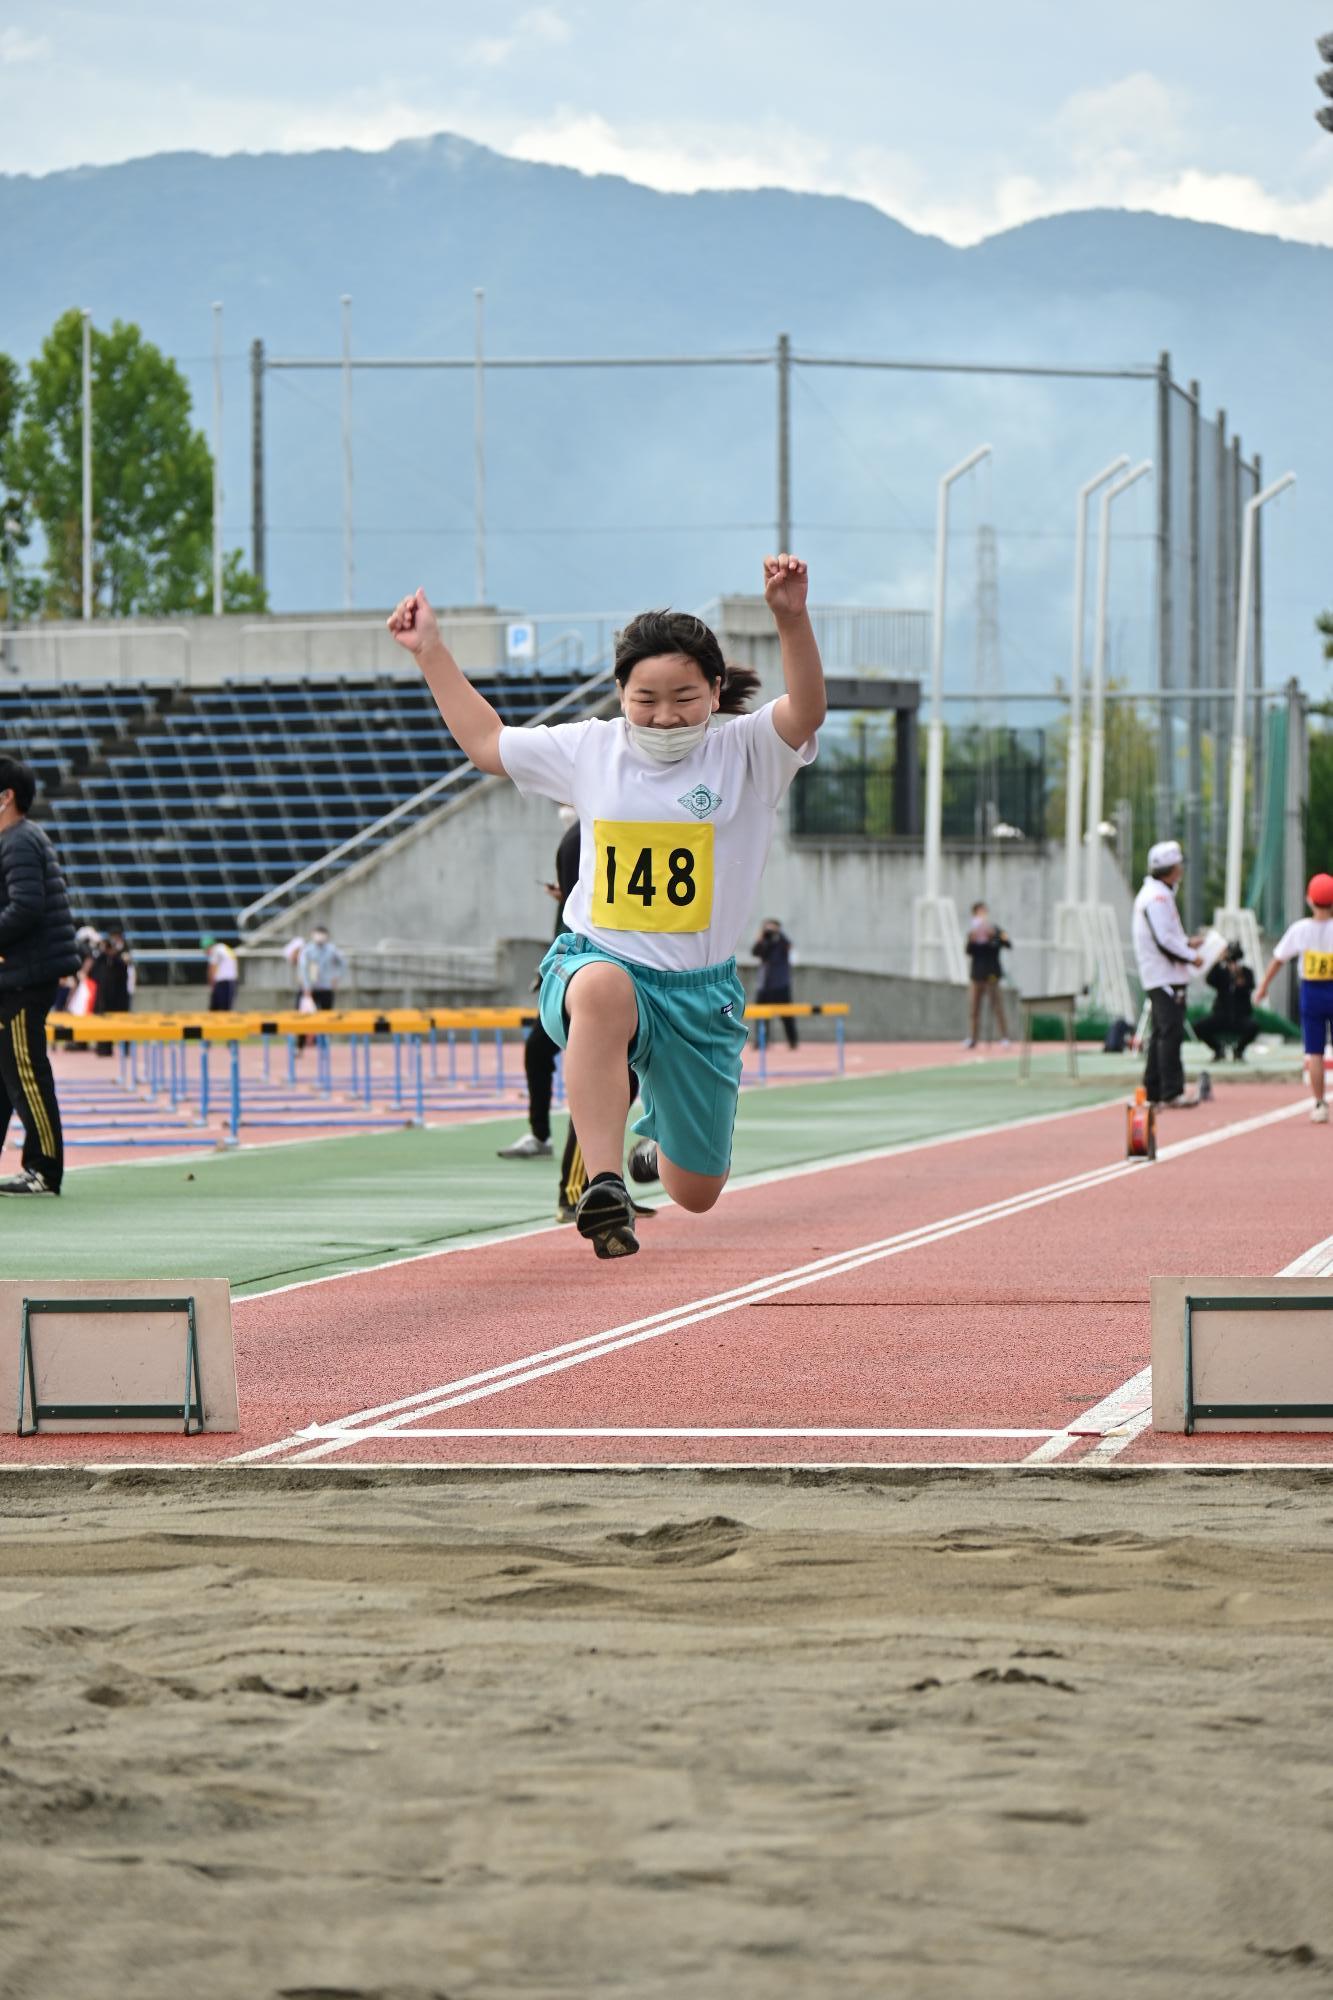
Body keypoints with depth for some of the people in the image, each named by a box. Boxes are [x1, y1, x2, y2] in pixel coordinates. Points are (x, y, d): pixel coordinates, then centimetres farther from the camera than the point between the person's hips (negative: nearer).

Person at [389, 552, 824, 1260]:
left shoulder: (744, 751, -2)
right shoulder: (589, 751, 7)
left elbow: (805, 713, -23)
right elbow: (486, 741, 23)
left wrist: (791, 619, -39)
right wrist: (430, 651, 21)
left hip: (701, 990, 0)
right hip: (596, 958, 0)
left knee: (695, 1193, 12)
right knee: (603, 990, -43)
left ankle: (658, 1137, 52)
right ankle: (604, 1186, -50)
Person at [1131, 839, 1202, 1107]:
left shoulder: (1157, 893, 18)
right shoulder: (1157, 897, -16)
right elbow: (1164, 941, -22)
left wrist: (1186, 942, 16)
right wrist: (1191, 956, -12)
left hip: (1157, 977, 11)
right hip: (1165, 977, -11)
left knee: (1162, 1033, 13)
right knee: (1171, 1032, -13)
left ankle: (1154, 1092, 17)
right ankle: (1172, 1092, -17)